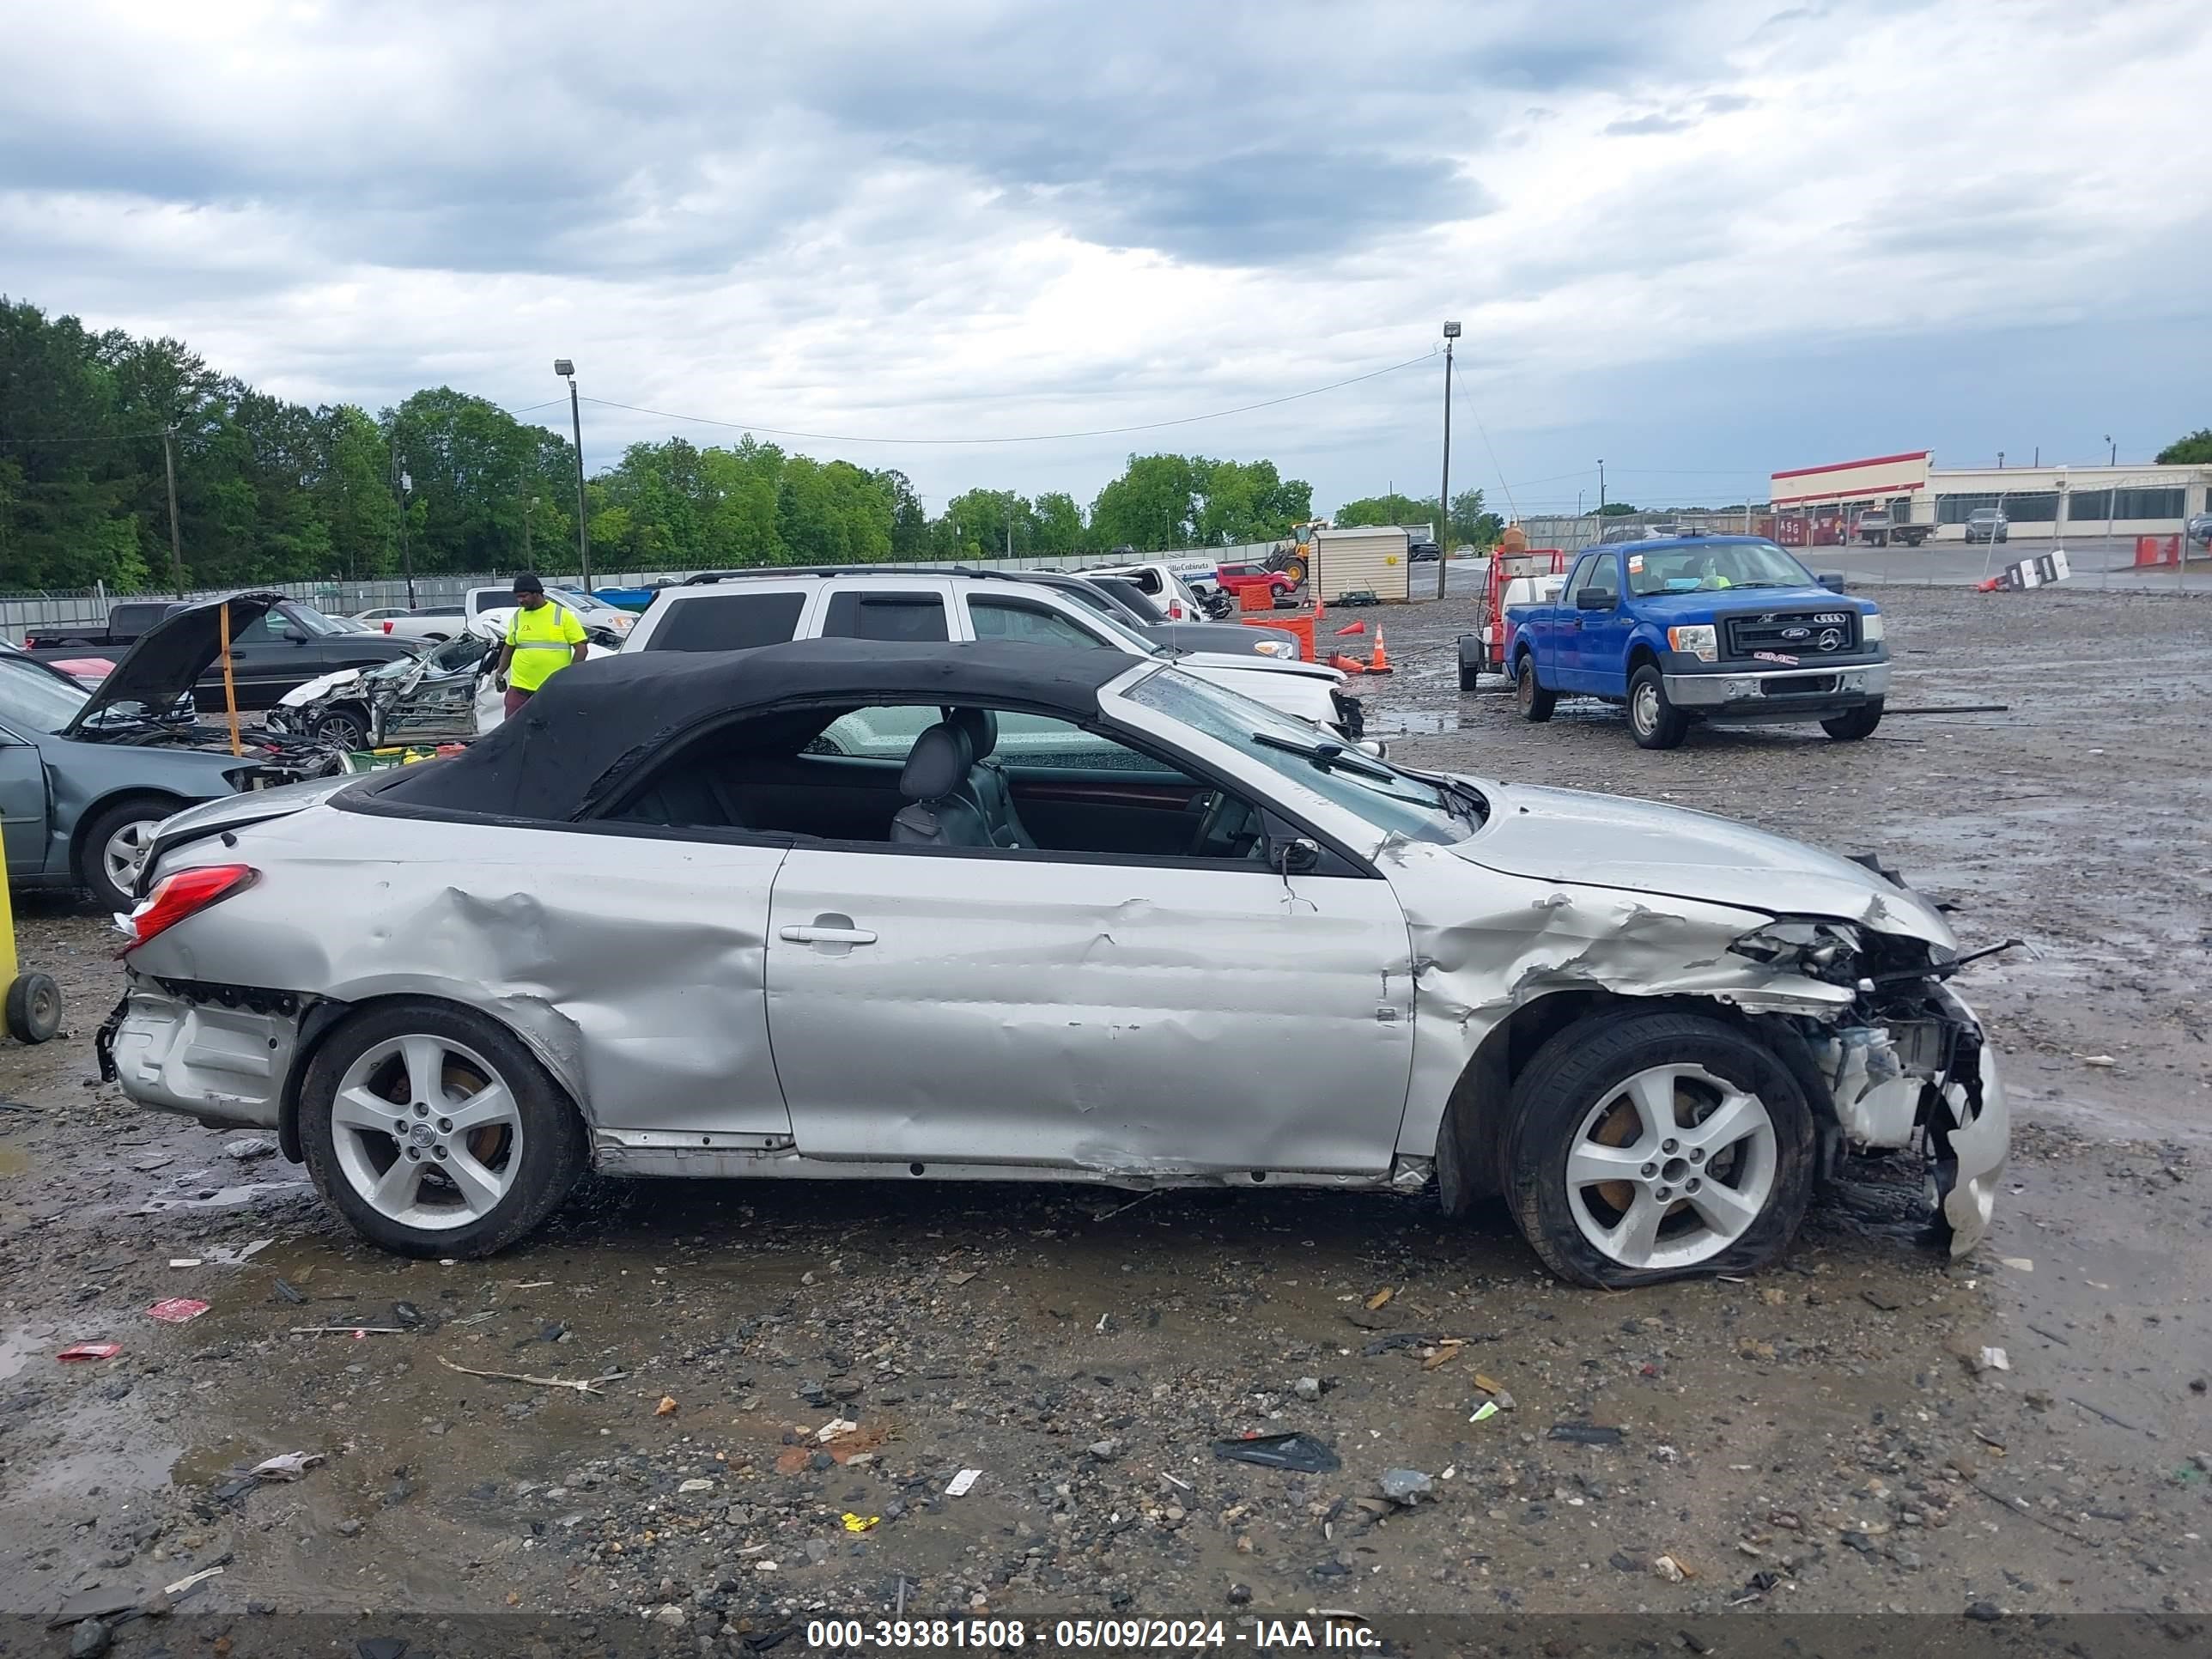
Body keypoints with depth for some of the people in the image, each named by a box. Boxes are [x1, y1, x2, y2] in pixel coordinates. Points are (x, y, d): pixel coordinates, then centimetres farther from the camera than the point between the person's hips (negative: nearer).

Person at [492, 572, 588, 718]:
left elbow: (582, 648, -3)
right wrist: (499, 672, 12)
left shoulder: (562, 615, -2)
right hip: (520, 687, 3)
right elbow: (509, 647, 24)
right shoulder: (517, 617, 10)